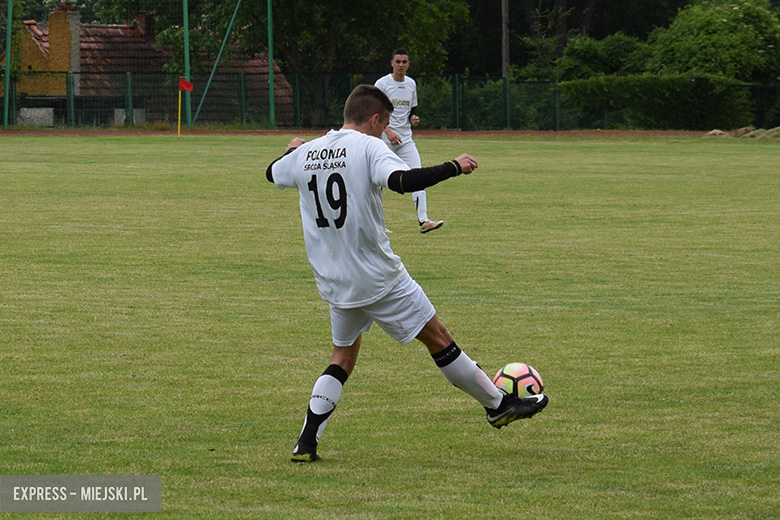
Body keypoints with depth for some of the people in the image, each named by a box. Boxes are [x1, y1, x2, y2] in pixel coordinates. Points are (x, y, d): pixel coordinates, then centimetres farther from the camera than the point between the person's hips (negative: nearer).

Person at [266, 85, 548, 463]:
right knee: (437, 337, 7)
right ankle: (498, 405, 18)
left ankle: (307, 441, 4)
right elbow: (402, 181, -31)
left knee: (343, 356, 18)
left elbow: (273, 173, 25)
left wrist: (293, 150, 46)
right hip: (378, 276, -6)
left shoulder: (305, 154, 5)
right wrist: (454, 167, -20)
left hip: (333, 284, 6)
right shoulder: (367, 147, -13)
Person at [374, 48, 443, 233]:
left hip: (405, 138, 4)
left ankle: (423, 220, -16)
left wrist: (413, 118, -1)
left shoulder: (411, 84, 11)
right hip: (384, 140, -4)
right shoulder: (382, 83, -6)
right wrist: (388, 131, -21)